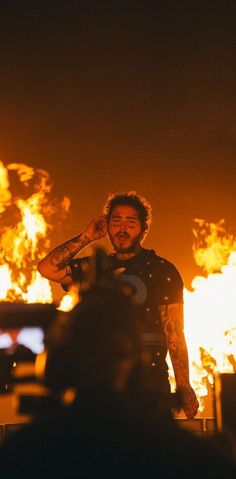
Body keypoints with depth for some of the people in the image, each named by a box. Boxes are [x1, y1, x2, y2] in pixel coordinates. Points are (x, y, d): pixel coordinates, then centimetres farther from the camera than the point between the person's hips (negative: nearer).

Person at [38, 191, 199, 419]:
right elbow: (47, 268, 8)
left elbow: (174, 333, -4)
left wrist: (184, 388, -10)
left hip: (149, 380, -4)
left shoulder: (162, 270, 1)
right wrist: (85, 238, 5)